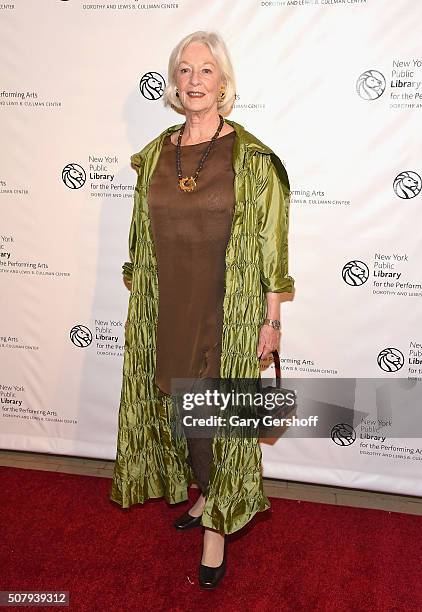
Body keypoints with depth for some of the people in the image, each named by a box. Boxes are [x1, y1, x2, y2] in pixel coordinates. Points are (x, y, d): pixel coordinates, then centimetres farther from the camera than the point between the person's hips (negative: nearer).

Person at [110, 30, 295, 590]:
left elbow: (270, 246, -6)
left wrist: (272, 320, -7)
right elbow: (142, 238, 11)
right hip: (167, 310, 5)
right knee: (178, 407, 16)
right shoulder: (155, 155, 6)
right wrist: (137, 302, 11)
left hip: (227, 312, -4)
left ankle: (218, 521, 24)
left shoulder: (251, 157, -6)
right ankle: (204, 494, 41)